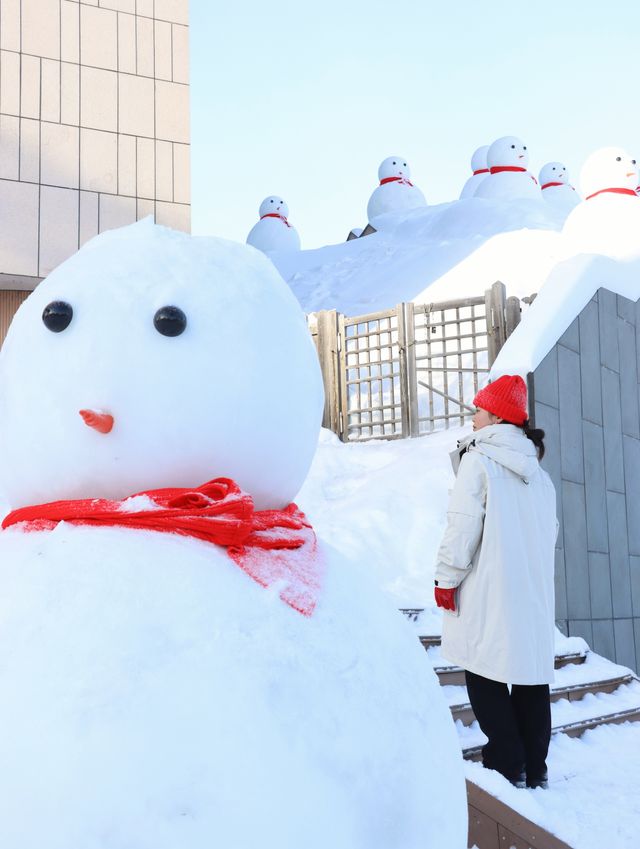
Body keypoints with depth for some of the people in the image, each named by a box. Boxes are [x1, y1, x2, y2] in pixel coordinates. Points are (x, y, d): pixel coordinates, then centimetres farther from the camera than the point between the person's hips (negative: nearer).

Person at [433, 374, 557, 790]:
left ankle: (507, 766, 2)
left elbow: (463, 525, -12)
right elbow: (550, 533, 16)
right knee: (531, 680, 11)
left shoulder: (479, 460, -7)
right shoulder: (538, 472, 13)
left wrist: (446, 579, -6)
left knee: (486, 678, 2)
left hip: (490, 592, -7)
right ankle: (535, 768, 16)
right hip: (536, 594, 7)